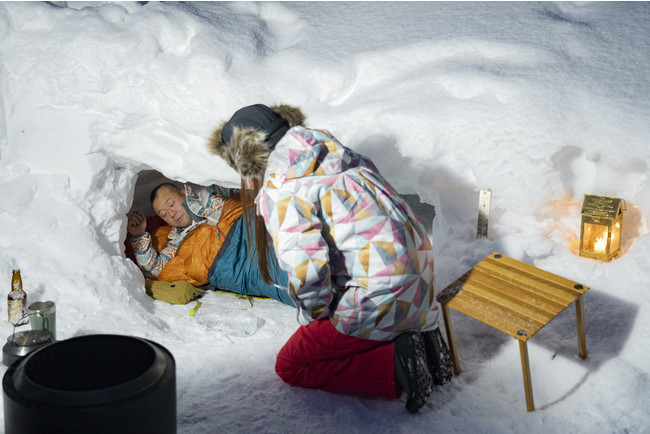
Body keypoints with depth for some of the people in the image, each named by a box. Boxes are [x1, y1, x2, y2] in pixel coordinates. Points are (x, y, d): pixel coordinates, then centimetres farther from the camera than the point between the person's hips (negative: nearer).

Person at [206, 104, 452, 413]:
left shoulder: (278, 193, -15)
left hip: (382, 294, -8)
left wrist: (311, 314, -4)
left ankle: (393, 365, -8)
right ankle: (419, 337, 11)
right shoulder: (330, 150, 10)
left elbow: (307, 268, -26)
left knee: (290, 366, 7)